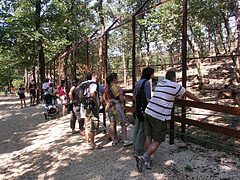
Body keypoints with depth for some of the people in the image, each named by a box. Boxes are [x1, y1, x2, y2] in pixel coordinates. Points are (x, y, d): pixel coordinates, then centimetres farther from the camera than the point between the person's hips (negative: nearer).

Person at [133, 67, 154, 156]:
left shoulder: (139, 82, 11)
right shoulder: (147, 82, -15)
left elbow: (134, 95, 19)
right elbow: (148, 98, -19)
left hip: (138, 108, 9)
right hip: (144, 108, -9)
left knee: (137, 127, 15)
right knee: (142, 129, -2)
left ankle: (136, 147, 27)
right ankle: (139, 150, 6)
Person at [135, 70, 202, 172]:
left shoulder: (159, 84, 18)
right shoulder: (175, 86, -1)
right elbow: (188, 94, 12)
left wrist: (178, 96, 49)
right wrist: (199, 101, 29)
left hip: (148, 112, 6)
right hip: (160, 117, -6)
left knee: (148, 137, 12)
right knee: (157, 141, 3)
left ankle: (147, 161, 15)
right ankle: (143, 158, -10)